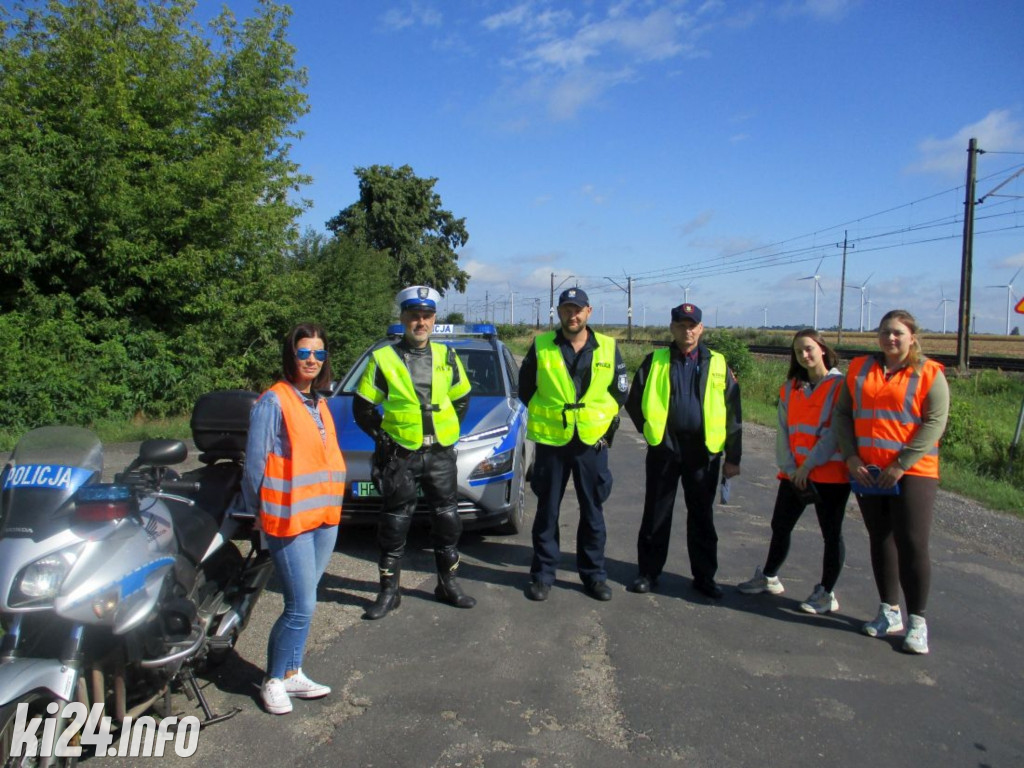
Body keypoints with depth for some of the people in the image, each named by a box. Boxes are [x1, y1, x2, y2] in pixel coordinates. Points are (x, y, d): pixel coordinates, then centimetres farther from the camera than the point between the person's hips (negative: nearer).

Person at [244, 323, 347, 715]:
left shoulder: (319, 403, 13)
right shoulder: (274, 401, -11)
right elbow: (254, 463, -10)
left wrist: (331, 502, 13)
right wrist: (261, 514, -3)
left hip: (325, 516, 7)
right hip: (290, 519, -7)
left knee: (302, 603, 14)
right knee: (301, 607, -4)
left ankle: (292, 673, 27)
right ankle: (274, 681, 14)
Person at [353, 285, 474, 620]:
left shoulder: (447, 356, 6)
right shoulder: (383, 358, -4)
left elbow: (462, 399, 17)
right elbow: (362, 407, 2)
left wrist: (449, 430, 7)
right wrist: (382, 436, -2)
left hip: (441, 453, 3)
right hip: (400, 455, -3)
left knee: (447, 519, 11)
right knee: (395, 523, 5)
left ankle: (448, 584, 27)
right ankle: (389, 591, 18)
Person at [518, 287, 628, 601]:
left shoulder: (608, 348, 2)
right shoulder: (540, 346, -1)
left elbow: (620, 391, 9)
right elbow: (525, 389, 7)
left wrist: (606, 424, 3)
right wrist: (544, 416, 5)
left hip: (593, 442, 1)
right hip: (550, 442, -1)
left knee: (593, 511, 10)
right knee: (547, 510, 8)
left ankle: (594, 573, 24)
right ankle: (543, 573, 21)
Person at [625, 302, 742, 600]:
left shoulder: (717, 364, 3)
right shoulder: (655, 361, 3)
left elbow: (733, 413, 3)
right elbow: (634, 401, 9)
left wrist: (733, 456, 0)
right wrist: (650, 430, 3)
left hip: (704, 450, 0)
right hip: (664, 448, 0)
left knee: (702, 516, 10)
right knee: (656, 514, 8)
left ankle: (704, 576, 23)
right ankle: (648, 572, 20)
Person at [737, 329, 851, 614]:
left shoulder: (840, 385, -6)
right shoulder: (790, 388, 10)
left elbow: (836, 431, -13)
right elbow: (784, 430, 6)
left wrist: (808, 466, -15)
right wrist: (789, 467, -6)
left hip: (830, 473, -5)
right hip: (794, 473, 6)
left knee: (831, 534, 5)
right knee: (780, 526, 14)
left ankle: (827, 593, 17)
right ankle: (769, 577, 32)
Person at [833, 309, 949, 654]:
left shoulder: (928, 373, -3)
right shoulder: (860, 369, 9)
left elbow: (934, 423, -11)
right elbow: (842, 414, 7)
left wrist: (901, 464, -16)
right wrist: (851, 457, -6)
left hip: (912, 472, -4)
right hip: (867, 471, 4)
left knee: (912, 545, -5)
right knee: (880, 541, 12)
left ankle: (917, 622, 7)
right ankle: (890, 612, 24)